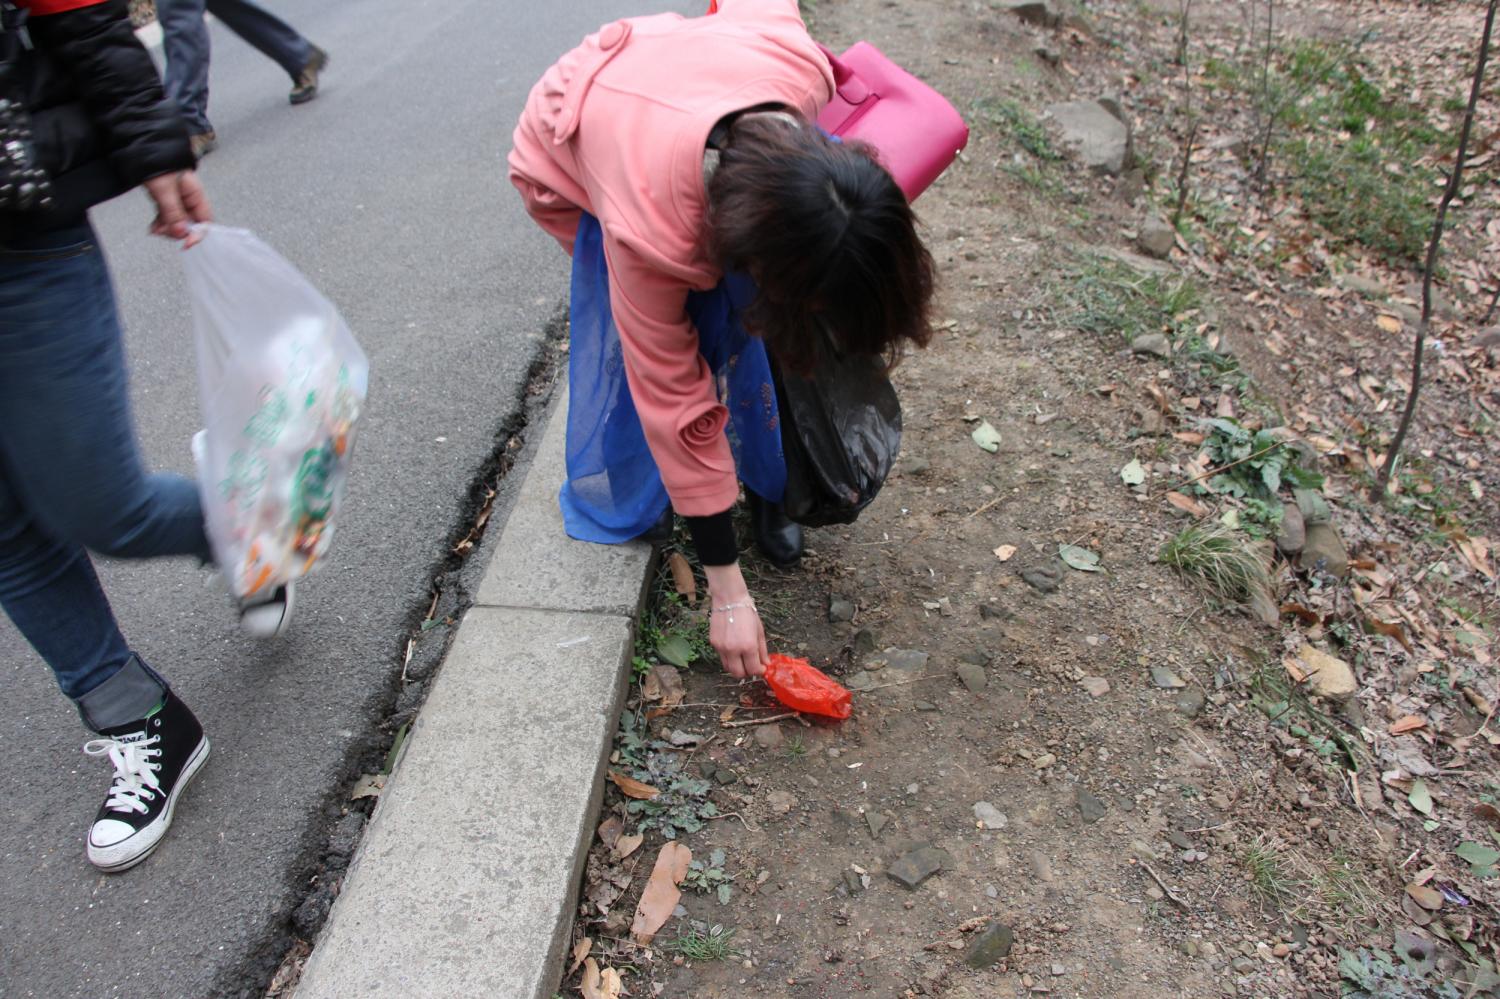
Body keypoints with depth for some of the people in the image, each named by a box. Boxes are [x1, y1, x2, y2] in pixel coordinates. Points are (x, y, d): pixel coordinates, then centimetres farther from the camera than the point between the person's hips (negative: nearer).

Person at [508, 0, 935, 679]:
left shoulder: (800, 64, -38)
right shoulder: (650, 234, -45)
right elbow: (675, 406, -36)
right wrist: (727, 593, -29)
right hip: (568, 166, -4)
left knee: (745, 324, -6)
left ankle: (765, 488, 12)